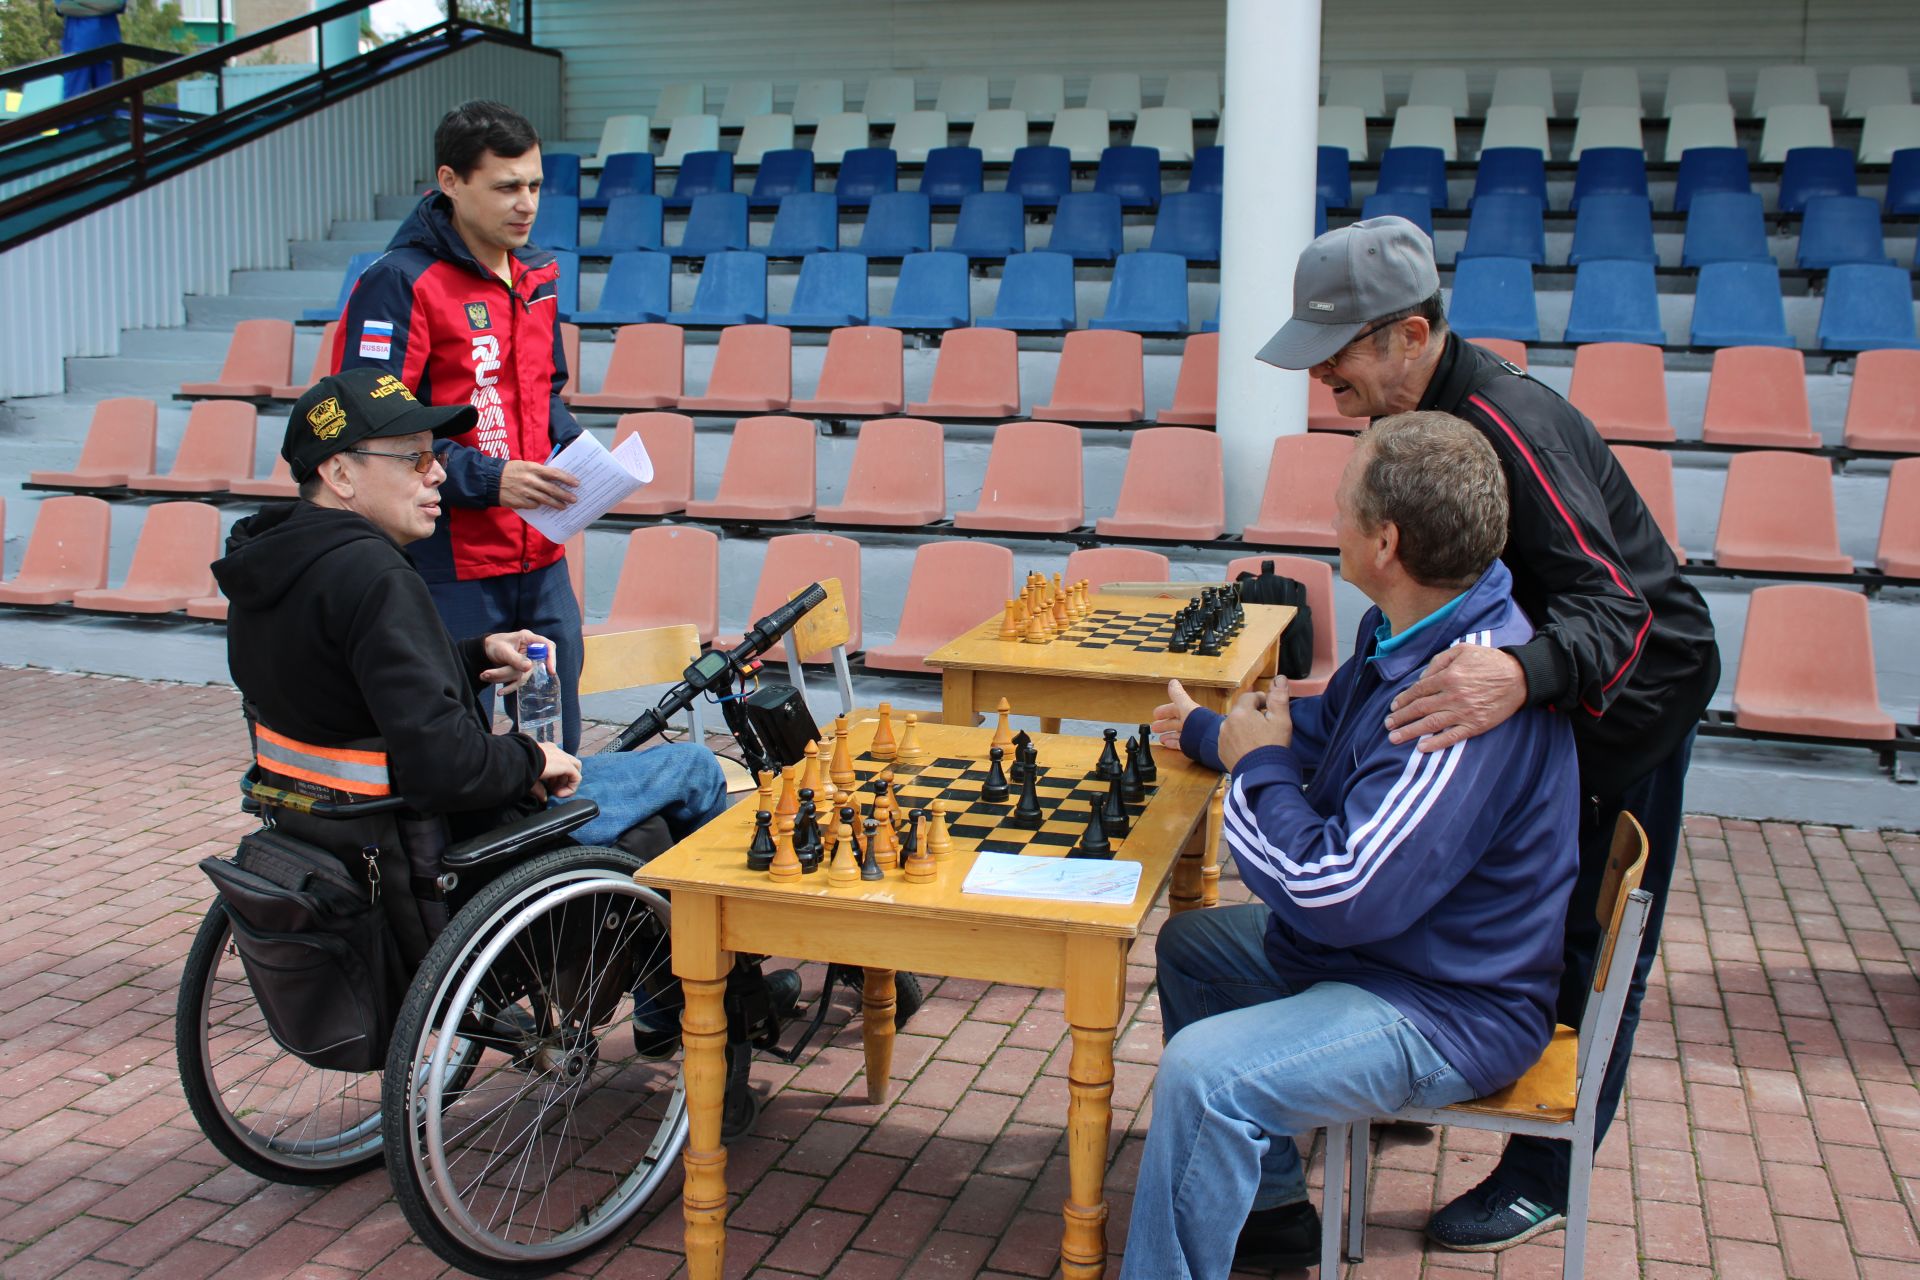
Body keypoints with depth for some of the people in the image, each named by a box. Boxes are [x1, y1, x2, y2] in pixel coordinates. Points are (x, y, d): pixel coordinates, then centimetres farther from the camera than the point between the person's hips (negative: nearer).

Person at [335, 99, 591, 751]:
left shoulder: (538, 276, 12)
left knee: (557, 751, 16)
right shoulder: (399, 282, -11)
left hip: (540, 560, 7)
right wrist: (486, 479, -23)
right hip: (450, 569, -7)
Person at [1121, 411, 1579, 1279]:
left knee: (1204, 1075, -28)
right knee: (1189, 945, 24)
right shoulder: (1407, 630, -2)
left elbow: (1340, 896, -34)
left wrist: (1258, 769, -19)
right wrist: (1209, 734, 24)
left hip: (1451, 1011, -11)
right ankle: (1266, 1210, 30)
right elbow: (1321, 727, 21)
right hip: (1379, 946, 11)